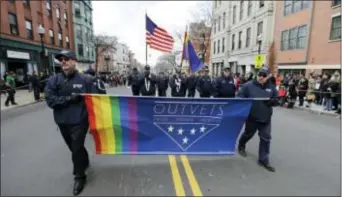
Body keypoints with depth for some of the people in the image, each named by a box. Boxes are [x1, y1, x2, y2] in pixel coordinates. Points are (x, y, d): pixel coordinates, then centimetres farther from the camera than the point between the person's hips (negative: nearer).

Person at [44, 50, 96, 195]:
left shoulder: (84, 80, -7)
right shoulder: (53, 80, 0)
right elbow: (50, 100, -9)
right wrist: (70, 98, -19)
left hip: (79, 121, -4)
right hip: (62, 122, 4)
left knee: (76, 148, 0)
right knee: (74, 147, 20)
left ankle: (79, 176, 20)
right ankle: (84, 162, 48)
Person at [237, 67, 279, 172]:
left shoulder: (271, 87, 3)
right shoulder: (248, 85, -9)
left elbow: (277, 100, 7)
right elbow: (239, 97, -6)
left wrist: (270, 101, -15)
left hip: (265, 118, 3)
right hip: (252, 117, -3)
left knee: (266, 138, 4)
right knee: (248, 134, 17)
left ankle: (263, 160, 17)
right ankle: (241, 146, 47)